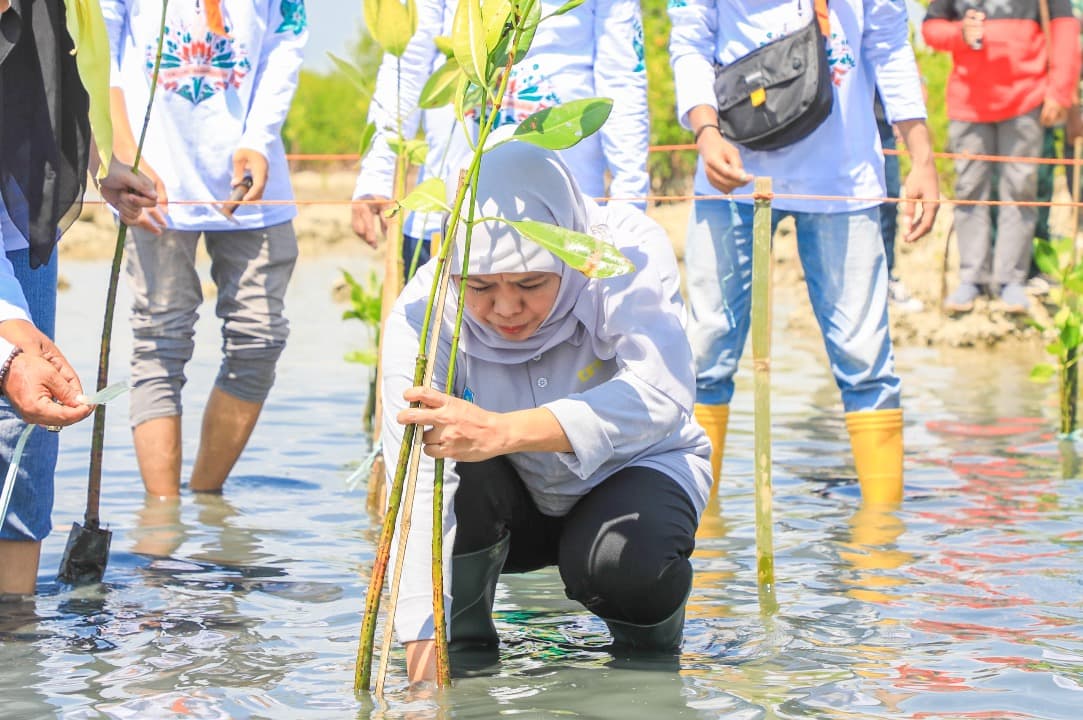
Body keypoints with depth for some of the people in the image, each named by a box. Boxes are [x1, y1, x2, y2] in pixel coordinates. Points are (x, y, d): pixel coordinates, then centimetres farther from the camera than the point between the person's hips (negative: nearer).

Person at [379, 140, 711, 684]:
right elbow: (418, 488, -33)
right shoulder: (422, 313, -26)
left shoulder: (629, 248, -29)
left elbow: (660, 395, -44)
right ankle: (465, 643, -7)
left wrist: (503, 432, -57)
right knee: (453, 463, -30)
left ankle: (650, 620, 3)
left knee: (619, 559, -33)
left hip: (634, 471, -1)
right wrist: (423, 641, -44)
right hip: (516, 506, 1)